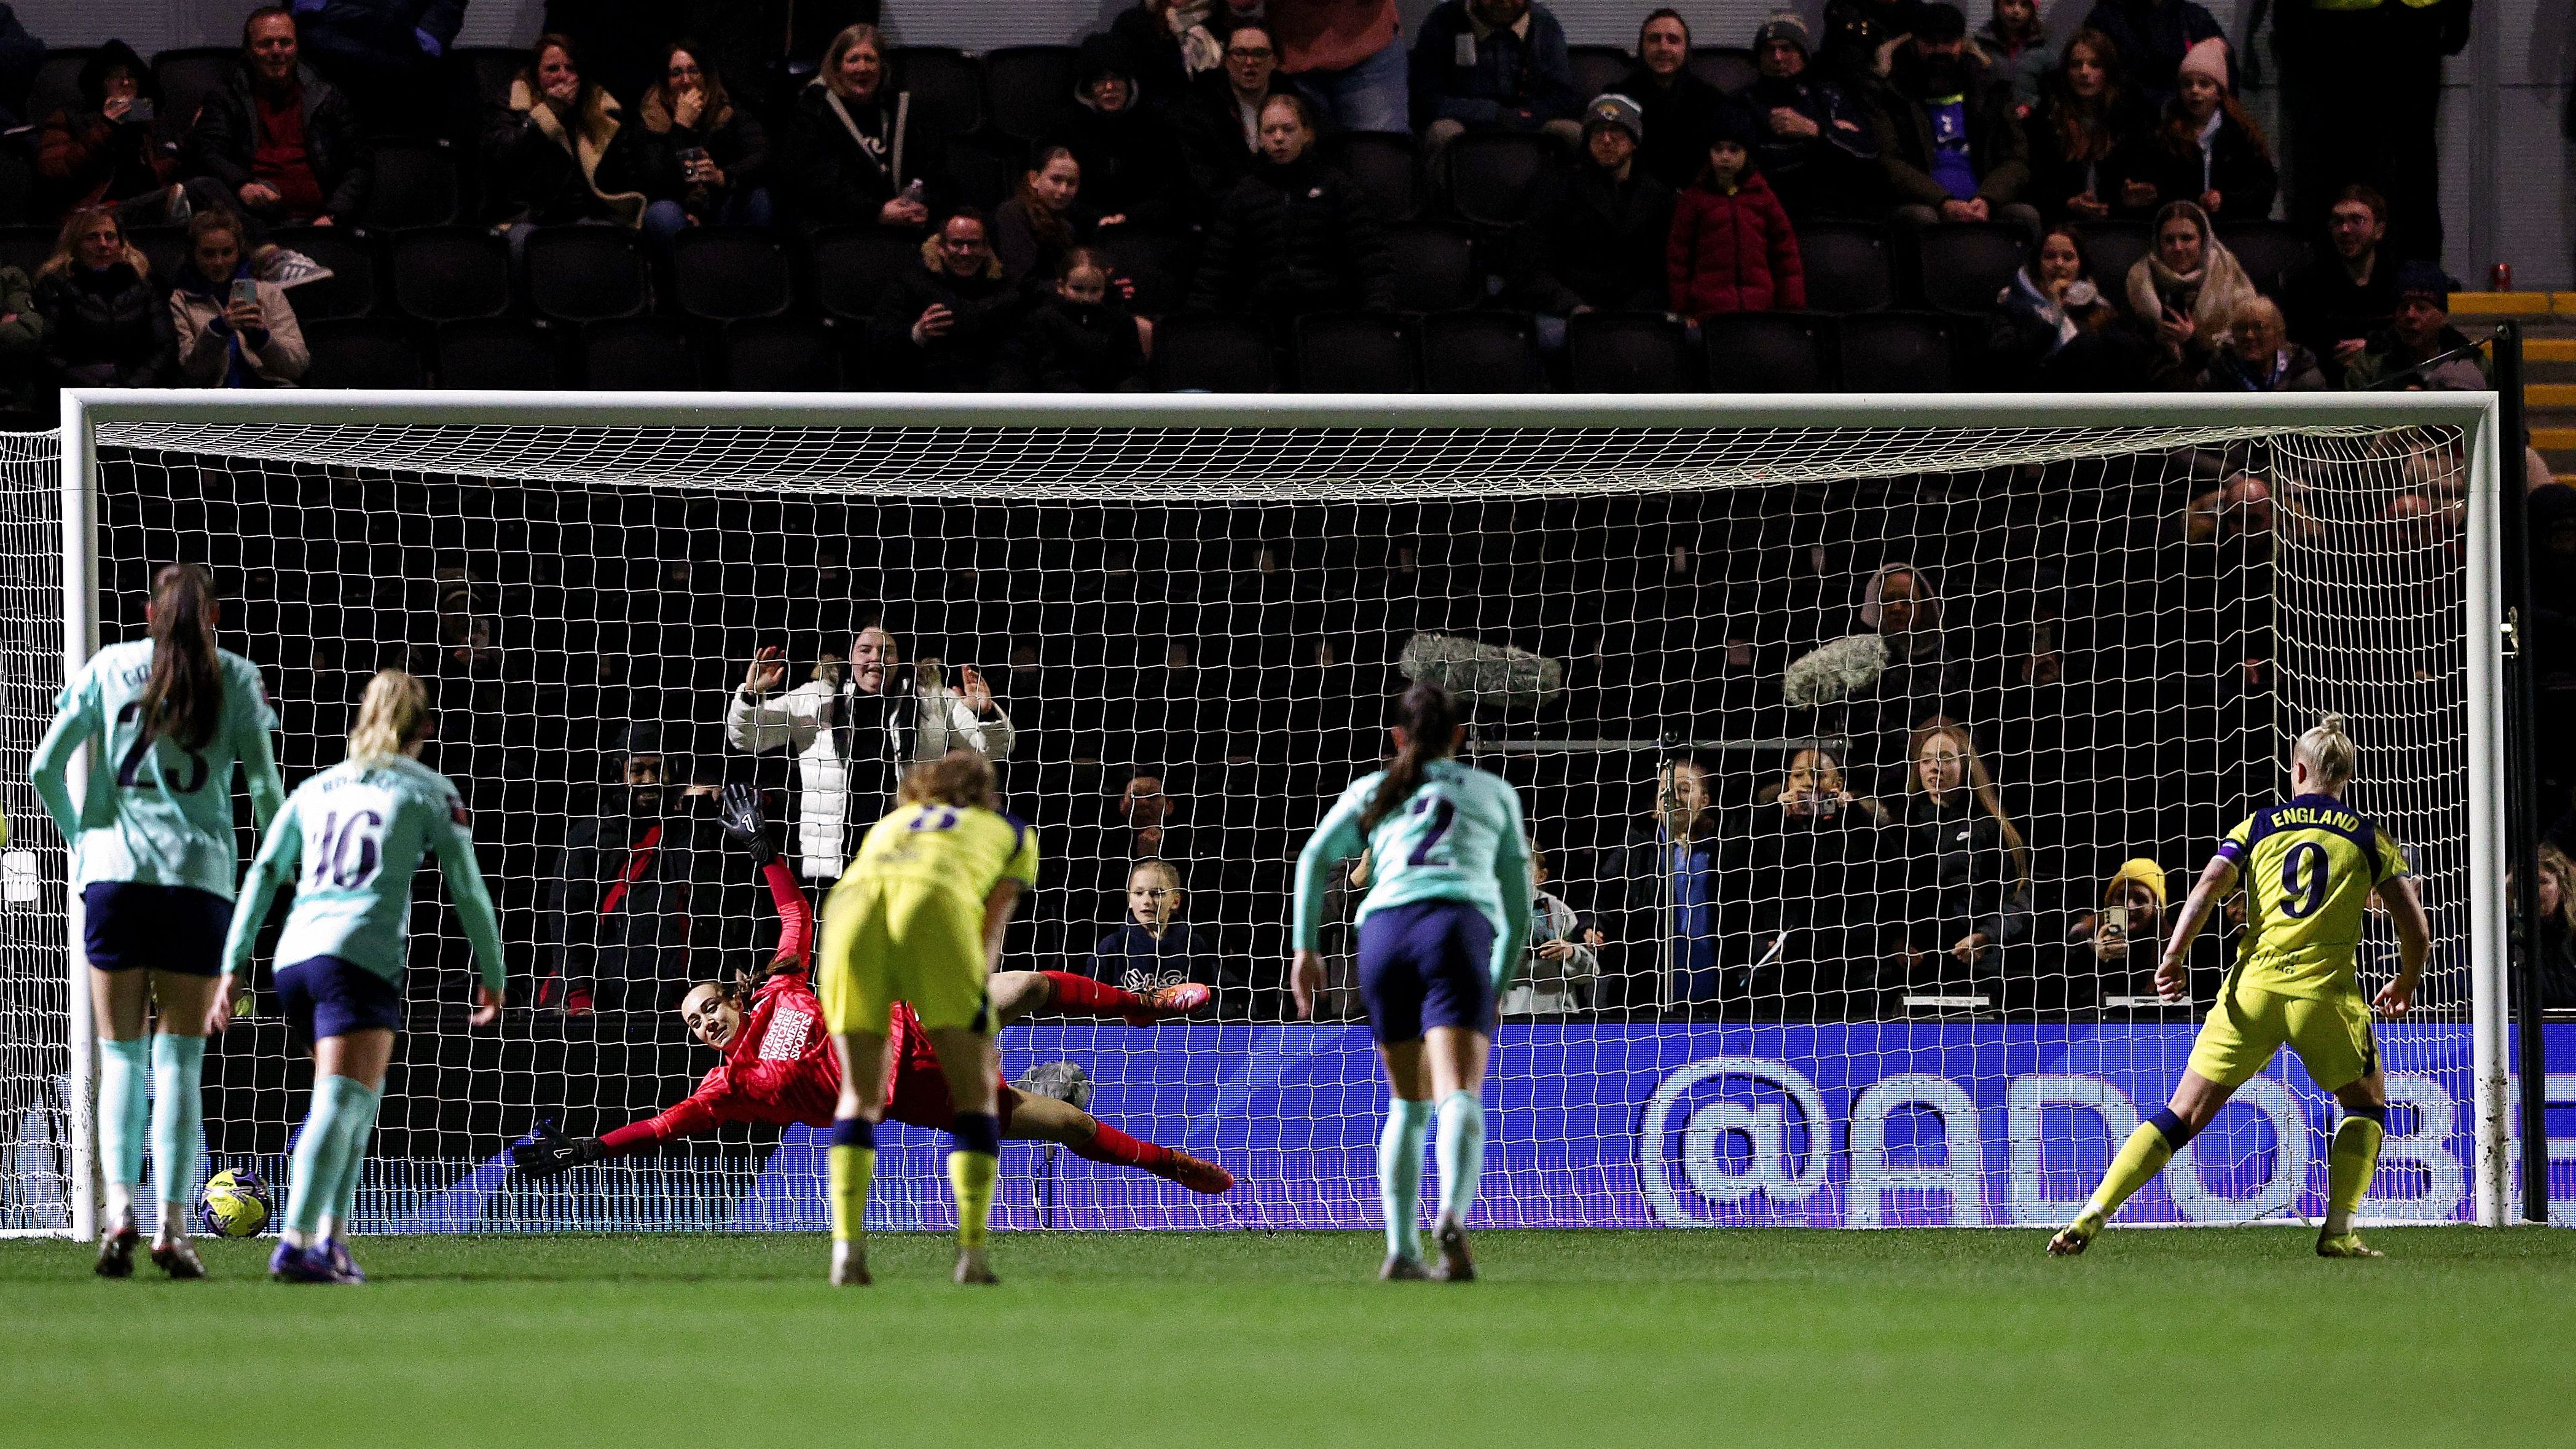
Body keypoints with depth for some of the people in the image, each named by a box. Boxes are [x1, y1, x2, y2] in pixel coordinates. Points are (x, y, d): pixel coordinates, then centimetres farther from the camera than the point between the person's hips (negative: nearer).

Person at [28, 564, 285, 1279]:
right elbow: (265, 784, 1)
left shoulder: (108, 667, 9)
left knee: (121, 1056, 7)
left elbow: (44, 768, 7)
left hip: (115, 872, 1)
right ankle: (172, 1225, -4)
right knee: (180, 1059, 3)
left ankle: (119, 1208, -9)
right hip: (201, 875, -1)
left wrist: (83, 838, 20)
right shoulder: (236, 677, 6)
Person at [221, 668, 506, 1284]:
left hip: (294, 956, 6)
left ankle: (332, 1236, 11)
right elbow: (468, 888, 6)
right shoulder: (429, 790, 9)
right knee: (340, 1105, -12)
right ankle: (297, 1245, -25)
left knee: (363, 1097, 21)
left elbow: (262, 874, 14)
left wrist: (233, 967, 12)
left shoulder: (315, 789, 21)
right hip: (361, 957, -6)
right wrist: (493, 976, 15)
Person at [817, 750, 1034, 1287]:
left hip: (852, 902, 3)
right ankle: (972, 1252, -2)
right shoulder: (1015, 835, 33)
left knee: (860, 1095, 16)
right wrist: (975, 1033, 17)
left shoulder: (888, 826, 41)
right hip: (935, 911, -3)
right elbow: (989, 938, 20)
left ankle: (847, 1245, 0)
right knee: (975, 1093, 9)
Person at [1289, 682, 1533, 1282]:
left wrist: (1305, 947, 6)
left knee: (1408, 1102, 17)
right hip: (1458, 928, -2)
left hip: (1382, 930, 2)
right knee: (1459, 1096, -16)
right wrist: (1498, 985, 36)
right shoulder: (1496, 793, 27)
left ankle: (1401, 1248, 10)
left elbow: (1314, 859, 10)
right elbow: (1519, 904, 27)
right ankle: (1452, 1216, -42)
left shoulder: (1371, 790, 26)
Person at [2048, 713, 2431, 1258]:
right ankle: (2337, 1231, 7)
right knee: (2367, 1108, 22)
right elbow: (2417, 930, 7)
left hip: (2253, 988, 1)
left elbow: (2207, 889, -2)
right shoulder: (2370, 838, 11)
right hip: (2326, 989, -1)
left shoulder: (2259, 825, 14)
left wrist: (2173, 957, -5)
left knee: (2184, 1114, 5)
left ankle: (2090, 1217, -4)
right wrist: (2405, 985, 25)